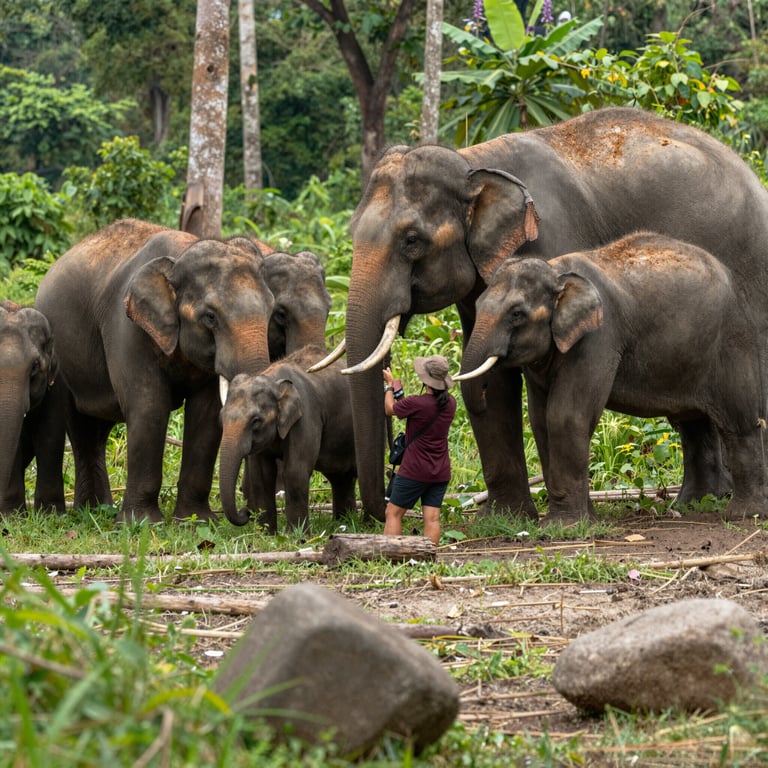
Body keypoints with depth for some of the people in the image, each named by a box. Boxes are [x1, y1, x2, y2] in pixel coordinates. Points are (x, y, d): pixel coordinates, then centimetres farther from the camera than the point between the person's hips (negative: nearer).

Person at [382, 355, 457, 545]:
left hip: (415, 471, -6)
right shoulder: (450, 403, 0)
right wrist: (399, 392, 20)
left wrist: (389, 385, 15)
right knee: (432, 518, 3)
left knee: (393, 513, 5)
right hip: (441, 472, 6)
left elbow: (390, 409, -1)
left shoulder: (416, 403, -21)